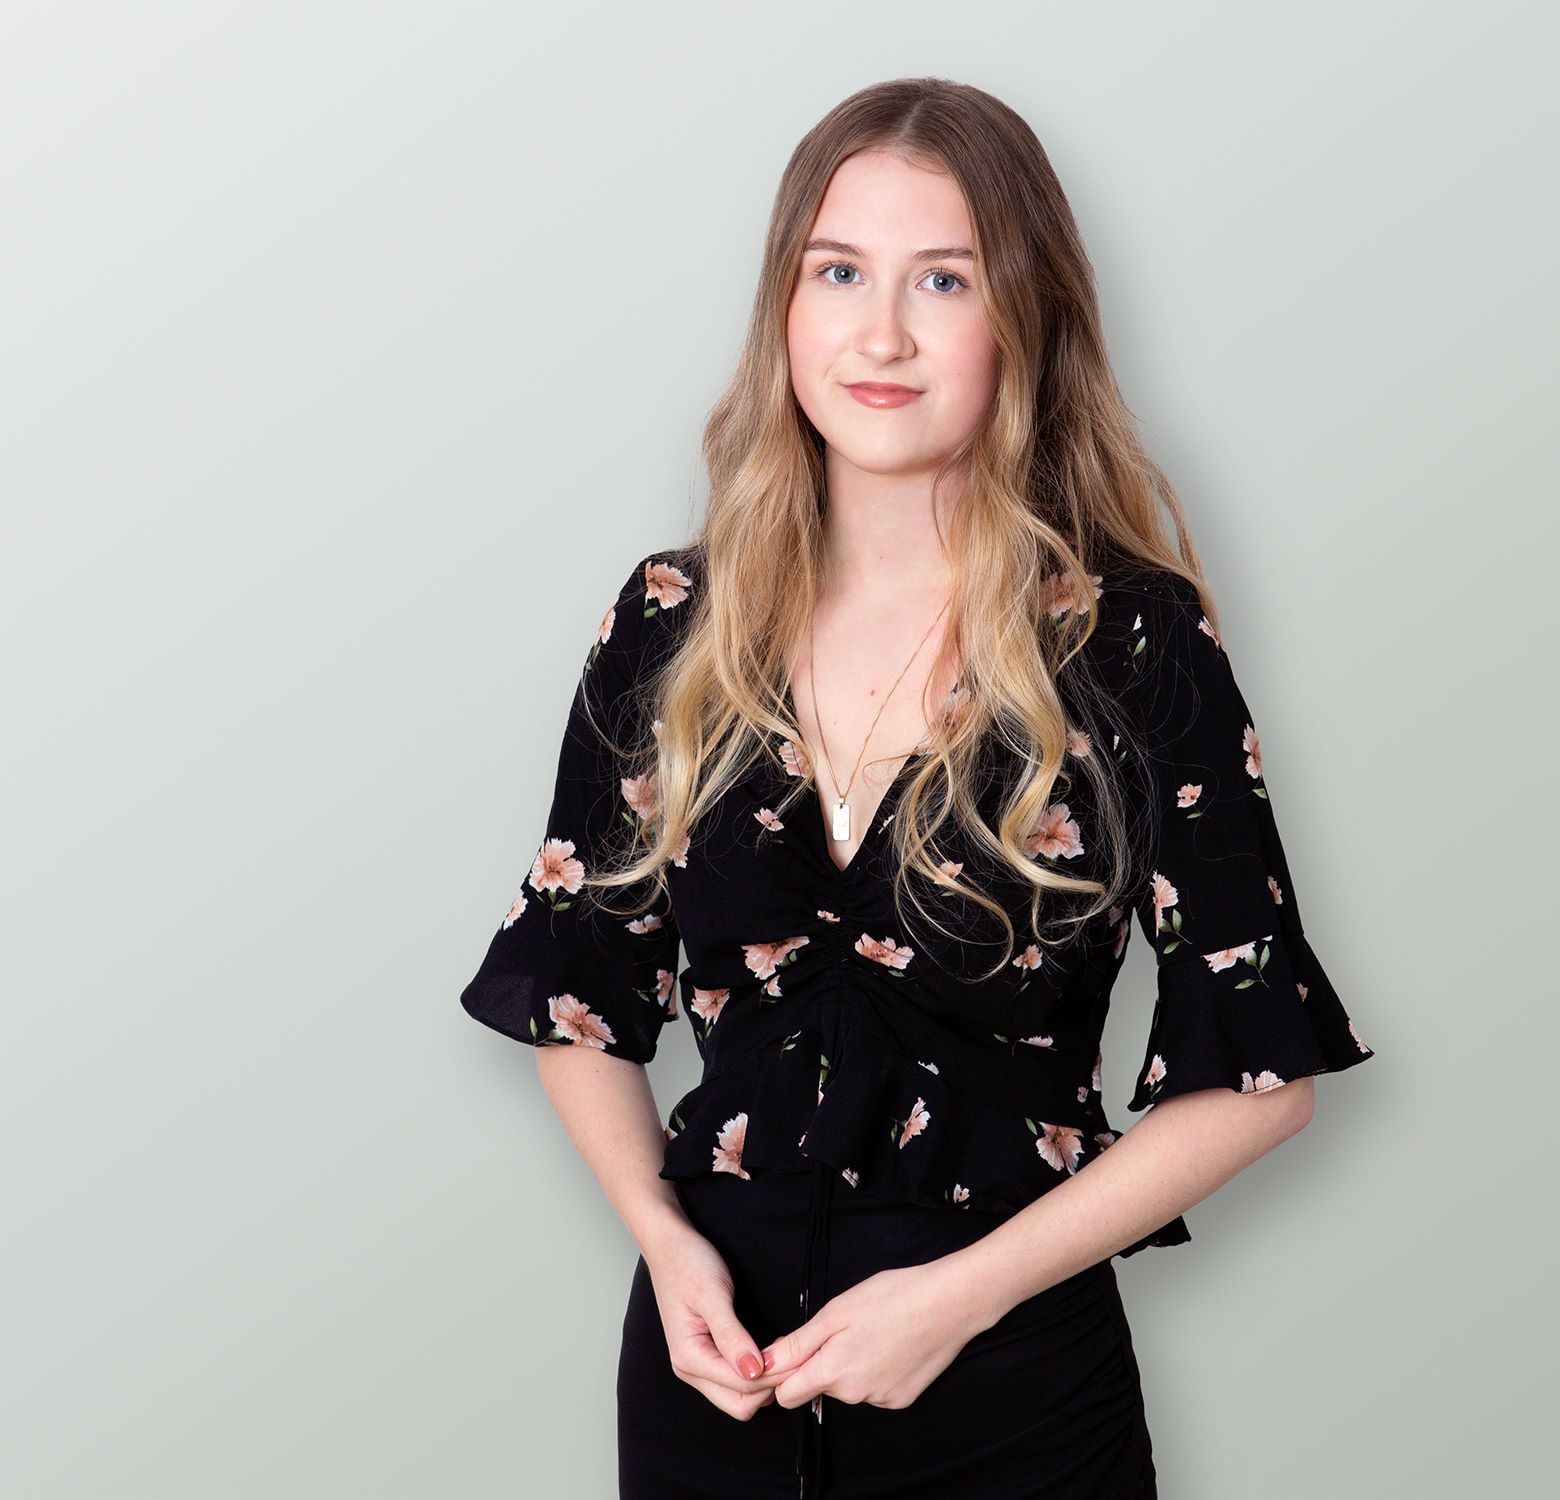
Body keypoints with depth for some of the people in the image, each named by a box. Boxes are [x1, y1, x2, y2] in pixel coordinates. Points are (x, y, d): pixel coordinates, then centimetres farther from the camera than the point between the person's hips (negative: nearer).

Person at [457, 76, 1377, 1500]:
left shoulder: (1134, 644, -10)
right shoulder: (671, 624, -1)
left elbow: (1256, 1073, -8)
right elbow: (580, 997, 7)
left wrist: (967, 1291, -14)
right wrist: (661, 1234, -8)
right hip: (711, 1354, 3)